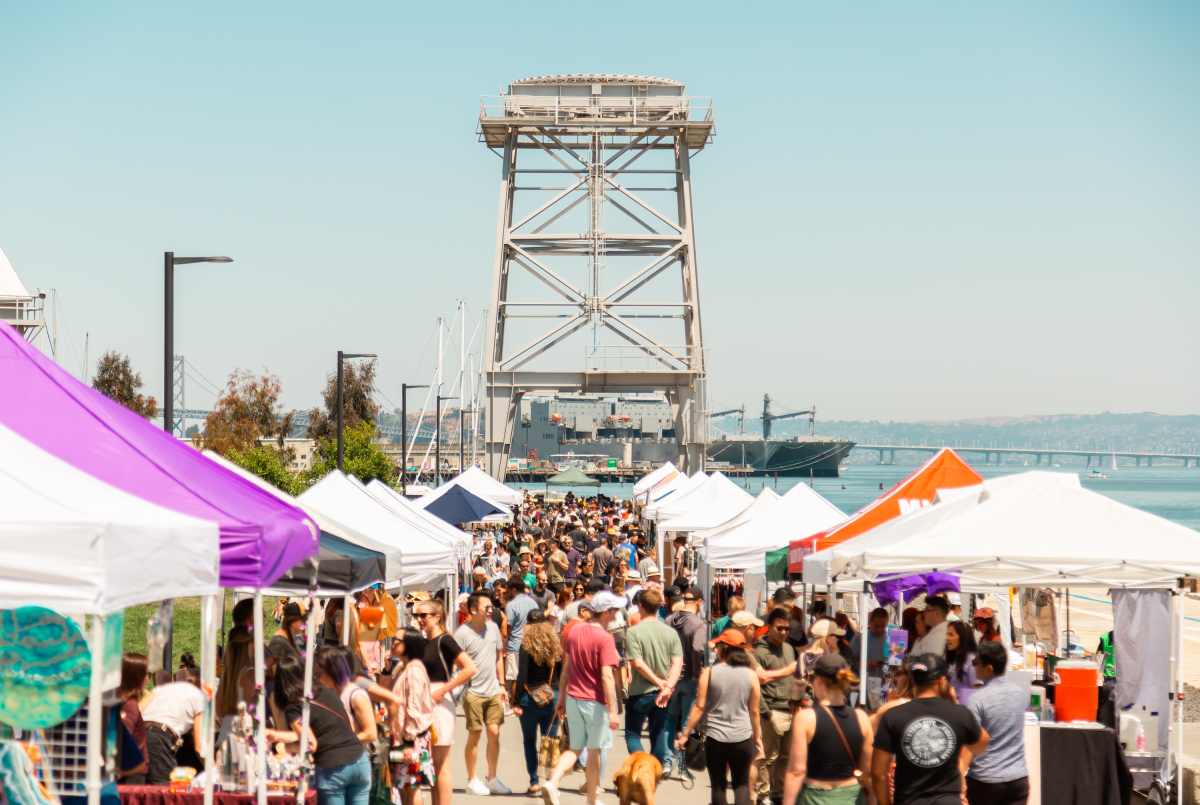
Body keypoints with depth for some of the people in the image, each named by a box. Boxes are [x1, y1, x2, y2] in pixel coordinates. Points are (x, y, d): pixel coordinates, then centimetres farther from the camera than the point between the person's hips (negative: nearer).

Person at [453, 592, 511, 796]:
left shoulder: (493, 628, 5)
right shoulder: (462, 634, -13)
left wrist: (501, 684, 13)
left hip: (493, 691, 5)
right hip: (473, 692, -5)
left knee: (494, 733, 5)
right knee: (474, 735, 2)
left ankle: (492, 779, 16)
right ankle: (472, 780, 14)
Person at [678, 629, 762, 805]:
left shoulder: (709, 672, -6)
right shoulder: (750, 675, -1)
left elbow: (699, 707, -6)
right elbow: (754, 711, 5)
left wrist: (685, 734, 2)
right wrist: (757, 736, 18)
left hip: (715, 738, -1)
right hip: (742, 738, 1)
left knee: (718, 785, 11)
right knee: (742, 784, 14)